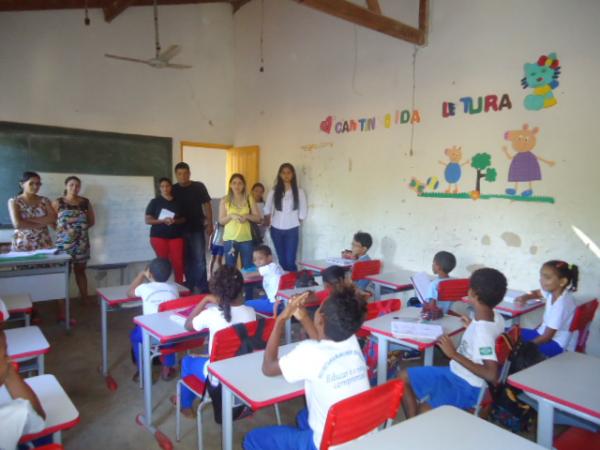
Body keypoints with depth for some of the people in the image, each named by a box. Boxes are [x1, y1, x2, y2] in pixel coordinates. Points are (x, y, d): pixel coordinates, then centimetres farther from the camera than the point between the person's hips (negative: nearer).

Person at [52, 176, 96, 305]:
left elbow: (92, 221, 11)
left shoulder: (85, 202, 3)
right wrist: (59, 229, -8)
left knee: (80, 270, 11)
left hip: (81, 242, 2)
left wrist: (82, 228, 0)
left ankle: (85, 299, 17)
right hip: (64, 242, -1)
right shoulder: (58, 202, -2)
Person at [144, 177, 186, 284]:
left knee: (178, 262, -3)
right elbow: (148, 220, -3)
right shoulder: (155, 202, 1)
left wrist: (175, 221, -10)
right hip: (159, 236, -2)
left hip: (176, 236, 2)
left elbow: (184, 218, 12)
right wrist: (163, 220, -17)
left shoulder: (177, 202, 8)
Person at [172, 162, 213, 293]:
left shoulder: (199, 187, -2)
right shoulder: (173, 190, 3)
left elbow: (207, 205, 1)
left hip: (197, 228, -2)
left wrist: (209, 224, -4)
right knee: (186, 259, 10)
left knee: (199, 259, -1)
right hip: (181, 230, 2)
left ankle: (202, 287, 6)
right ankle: (189, 286, 21)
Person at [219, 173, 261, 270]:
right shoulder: (225, 200, 1)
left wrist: (246, 216, -16)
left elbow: (258, 218, 2)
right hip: (230, 238, 0)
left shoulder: (249, 199, 3)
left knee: (248, 268, 6)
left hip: (246, 238, 1)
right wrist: (231, 216, -18)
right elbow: (221, 221, 0)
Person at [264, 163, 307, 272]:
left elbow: (303, 212, 3)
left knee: (290, 261, -7)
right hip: (276, 230, 2)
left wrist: (295, 223, 4)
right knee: (281, 260, 9)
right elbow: (267, 210, 9)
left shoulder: (299, 192, -1)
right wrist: (270, 223, 7)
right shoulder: (274, 192, 2)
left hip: (292, 230, -2)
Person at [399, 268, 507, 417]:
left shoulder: (482, 331, -31)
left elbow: (491, 375, -35)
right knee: (404, 377, 9)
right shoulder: (496, 318, -4)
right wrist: (473, 326, 20)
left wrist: (454, 354, -30)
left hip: (466, 387, -9)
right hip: (455, 372, 9)